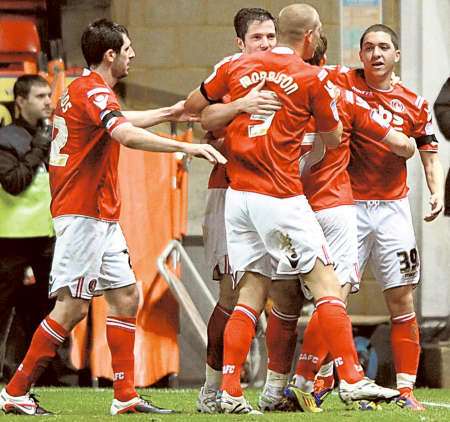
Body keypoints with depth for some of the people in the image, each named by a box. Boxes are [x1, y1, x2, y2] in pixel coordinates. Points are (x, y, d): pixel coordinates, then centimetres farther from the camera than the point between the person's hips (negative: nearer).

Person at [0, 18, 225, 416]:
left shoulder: (84, 89, 18)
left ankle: (126, 396, 5)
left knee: (126, 296, 6)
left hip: (102, 217, 11)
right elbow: (126, 134, -32)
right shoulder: (93, 91, -14)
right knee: (73, 306, -11)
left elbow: (119, 120, 40)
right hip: (83, 214, -11)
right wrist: (186, 146, -34)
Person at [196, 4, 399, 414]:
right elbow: (333, 138, 8)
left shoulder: (236, 67, 9)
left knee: (250, 296, 8)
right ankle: (351, 380, -5)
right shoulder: (313, 79, -3)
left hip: (238, 195, 5)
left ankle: (230, 393, 2)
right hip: (281, 199, -5)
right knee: (326, 285, -1)